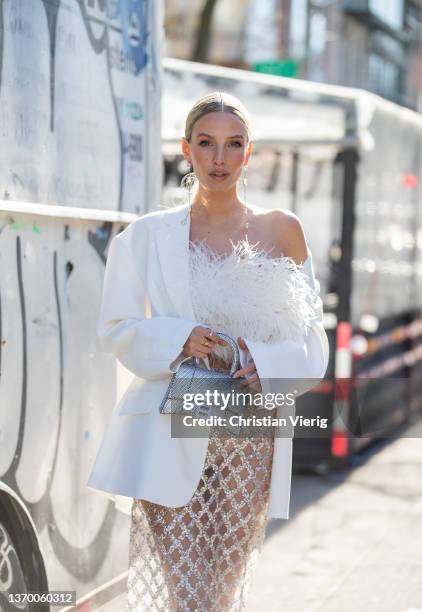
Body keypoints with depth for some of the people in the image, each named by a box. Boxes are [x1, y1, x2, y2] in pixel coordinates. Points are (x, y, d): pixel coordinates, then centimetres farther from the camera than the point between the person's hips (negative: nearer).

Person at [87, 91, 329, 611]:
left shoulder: (282, 231, 7)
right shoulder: (148, 235, 5)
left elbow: (310, 337, 7)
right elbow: (117, 328, 4)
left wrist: (265, 363, -13)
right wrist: (181, 339, -14)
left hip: (251, 436, 2)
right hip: (171, 432, -1)